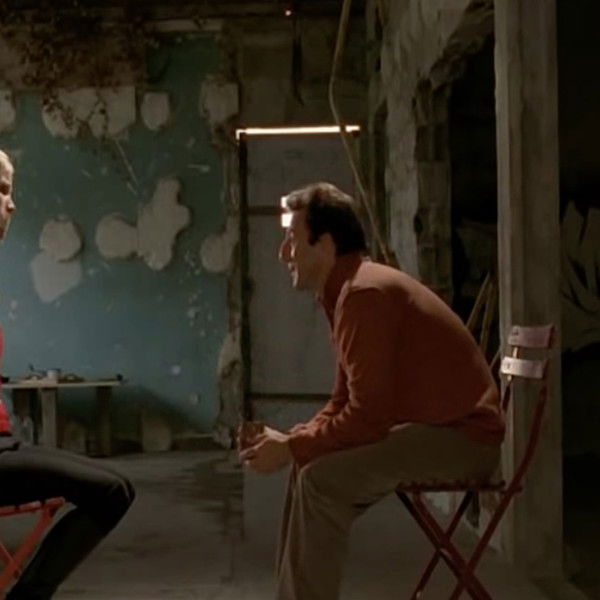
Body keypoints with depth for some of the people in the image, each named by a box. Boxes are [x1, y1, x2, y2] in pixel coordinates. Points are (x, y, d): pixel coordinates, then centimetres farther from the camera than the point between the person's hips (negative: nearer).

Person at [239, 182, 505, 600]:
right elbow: (344, 404, 16)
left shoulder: (365, 294, -20)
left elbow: (368, 416, -24)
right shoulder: (352, 291, 12)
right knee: (311, 465, 12)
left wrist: (291, 447, -15)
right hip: (432, 425, 11)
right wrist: (289, 439, 1)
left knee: (322, 479, -23)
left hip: (461, 435, -11)